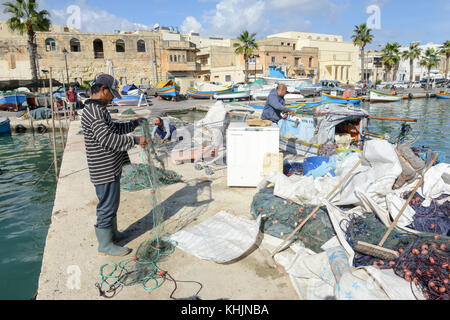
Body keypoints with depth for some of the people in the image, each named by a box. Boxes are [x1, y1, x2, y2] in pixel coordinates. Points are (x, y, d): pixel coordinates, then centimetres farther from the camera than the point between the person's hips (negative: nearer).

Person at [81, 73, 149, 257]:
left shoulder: (99, 109, 16)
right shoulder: (93, 111, -19)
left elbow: (115, 128, 28)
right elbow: (107, 138, -29)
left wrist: (135, 123, 27)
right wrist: (135, 140, -28)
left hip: (111, 168, 11)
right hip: (104, 170, -11)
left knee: (111, 203, 22)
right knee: (107, 205, 0)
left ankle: (112, 233, 39)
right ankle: (105, 245, 14)